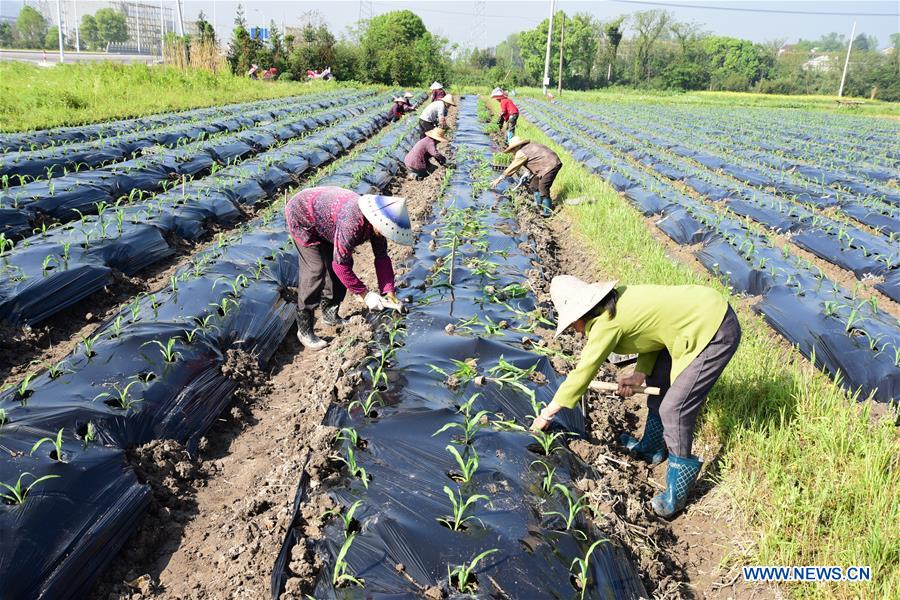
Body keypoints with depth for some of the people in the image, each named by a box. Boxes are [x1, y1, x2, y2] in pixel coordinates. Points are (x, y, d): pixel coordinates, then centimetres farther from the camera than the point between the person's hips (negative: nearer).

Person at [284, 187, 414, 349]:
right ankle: (304, 329, -4)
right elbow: (340, 264, -35)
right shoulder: (352, 222, -41)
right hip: (301, 216, -8)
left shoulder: (377, 221, -17)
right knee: (316, 270, -15)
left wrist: (388, 292, -15)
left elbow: (382, 258, -8)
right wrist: (365, 294, -29)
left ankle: (330, 314, 23)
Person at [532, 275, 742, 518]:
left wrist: (546, 414, -5)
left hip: (716, 332, -10)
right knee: (658, 382, 20)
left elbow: (581, 373, -14)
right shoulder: (618, 300, 4)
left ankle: (677, 491, 6)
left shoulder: (606, 322, -20)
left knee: (674, 408, -8)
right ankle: (651, 449, 38)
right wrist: (640, 375, -1)